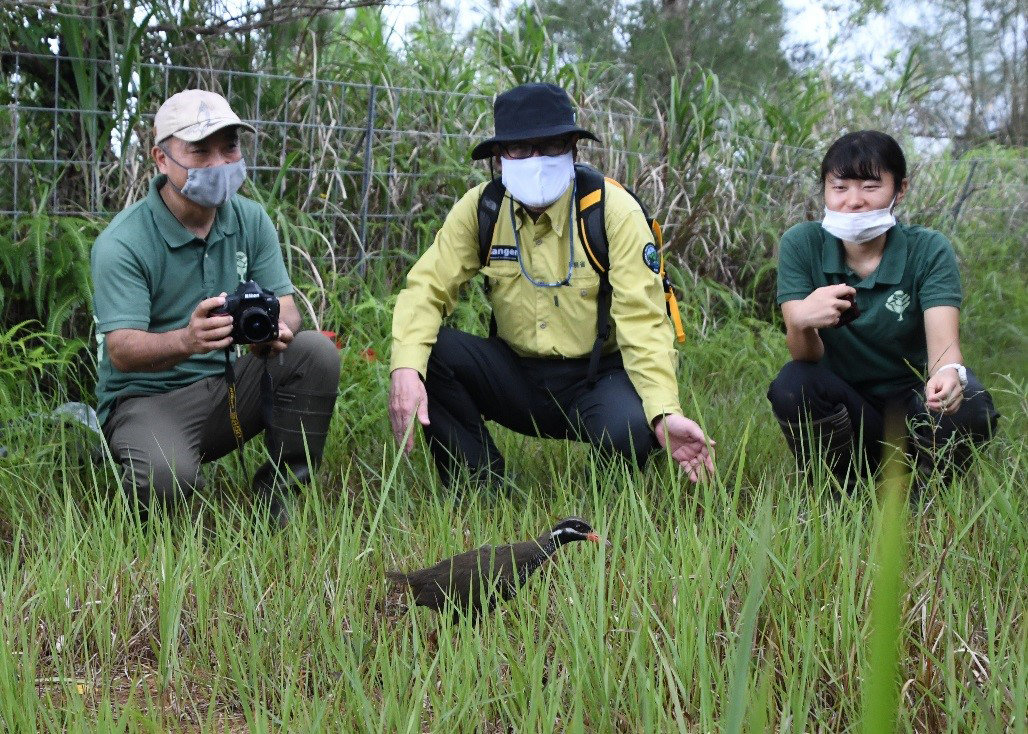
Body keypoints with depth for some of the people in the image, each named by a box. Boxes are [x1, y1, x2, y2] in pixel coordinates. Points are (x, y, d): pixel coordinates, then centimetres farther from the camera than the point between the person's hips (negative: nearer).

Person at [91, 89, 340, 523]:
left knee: (315, 351, -18)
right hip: (148, 399, -5)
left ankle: (279, 490, -5)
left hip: (229, 388, 5)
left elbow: (286, 306, -4)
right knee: (165, 477, -36)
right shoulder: (122, 243, -16)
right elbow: (121, 350, -24)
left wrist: (275, 328, -31)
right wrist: (187, 341, -47)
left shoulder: (250, 220, 1)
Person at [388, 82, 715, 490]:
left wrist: (665, 413, -35)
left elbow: (640, 320, -20)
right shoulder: (480, 208, -6)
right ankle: (483, 489, -6)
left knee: (628, 430, -36)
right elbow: (426, 288, -10)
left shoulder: (612, 209, -14)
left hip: (599, 376, -3)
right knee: (427, 351, -22)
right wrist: (405, 370, -31)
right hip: (517, 374, 3)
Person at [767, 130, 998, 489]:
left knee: (967, 402, -30)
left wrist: (948, 374, -50)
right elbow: (805, 355, -20)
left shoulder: (929, 251, -10)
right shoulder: (801, 245, -11)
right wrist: (802, 324, -45)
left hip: (910, 400, 0)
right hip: (841, 404, 0)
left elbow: (943, 342, -25)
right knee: (791, 385, -30)